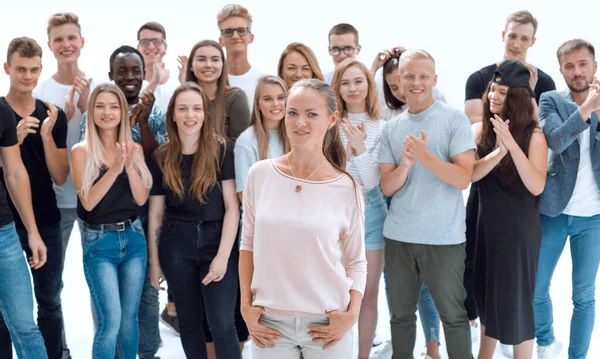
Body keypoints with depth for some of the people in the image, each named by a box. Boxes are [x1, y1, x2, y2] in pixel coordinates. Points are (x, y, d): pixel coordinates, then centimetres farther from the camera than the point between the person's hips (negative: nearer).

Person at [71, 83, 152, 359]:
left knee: (129, 317, 11)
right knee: (110, 320, -9)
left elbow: (141, 199, -3)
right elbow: (87, 201, -14)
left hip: (133, 237, 4)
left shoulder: (134, 148, 4)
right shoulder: (81, 151, -6)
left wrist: (130, 166, -18)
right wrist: (114, 169, -23)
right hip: (99, 241, -4)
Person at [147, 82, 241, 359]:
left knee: (222, 325, -5)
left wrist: (223, 255, -14)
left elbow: (232, 206, -8)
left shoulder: (223, 150, -6)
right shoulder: (161, 158, 3)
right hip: (176, 247, 3)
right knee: (188, 322, 12)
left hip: (217, 242, -3)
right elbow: (156, 214, 7)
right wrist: (154, 262, 7)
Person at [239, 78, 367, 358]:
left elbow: (356, 262, 3)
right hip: (270, 320, 1)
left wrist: (351, 315, -9)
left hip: (327, 322, -1)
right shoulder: (260, 174, -3)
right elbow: (248, 246, 6)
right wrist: (246, 306, 0)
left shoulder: (347, 189, -5)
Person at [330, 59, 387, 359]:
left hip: (369, 214, 0)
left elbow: (371, 182, -9)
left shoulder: (381, 128, -2)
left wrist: (360, 148, -22)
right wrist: (348, 149, -18)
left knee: (367, 294, 8)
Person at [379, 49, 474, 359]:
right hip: (398, 236, 4)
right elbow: (386, 187, 3)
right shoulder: (391, 128, 7)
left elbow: (464, 178, -12)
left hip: (444, 237, -4)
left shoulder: (455, 119, -5)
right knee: (401, 315, 15)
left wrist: (424, 155, -23)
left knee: (453, 315, 8)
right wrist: (406, 164, -16)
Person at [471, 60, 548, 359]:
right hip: (485, 225, 4)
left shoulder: (533, 134, -12)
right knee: (486, 295, 17)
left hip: (519, 228, -4)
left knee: (514, 299, 3)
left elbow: (536, 186, -20)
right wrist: (498, 151, -25)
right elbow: (469, 174, -11)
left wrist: (512, 145, -28)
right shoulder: (480, 129, -1)